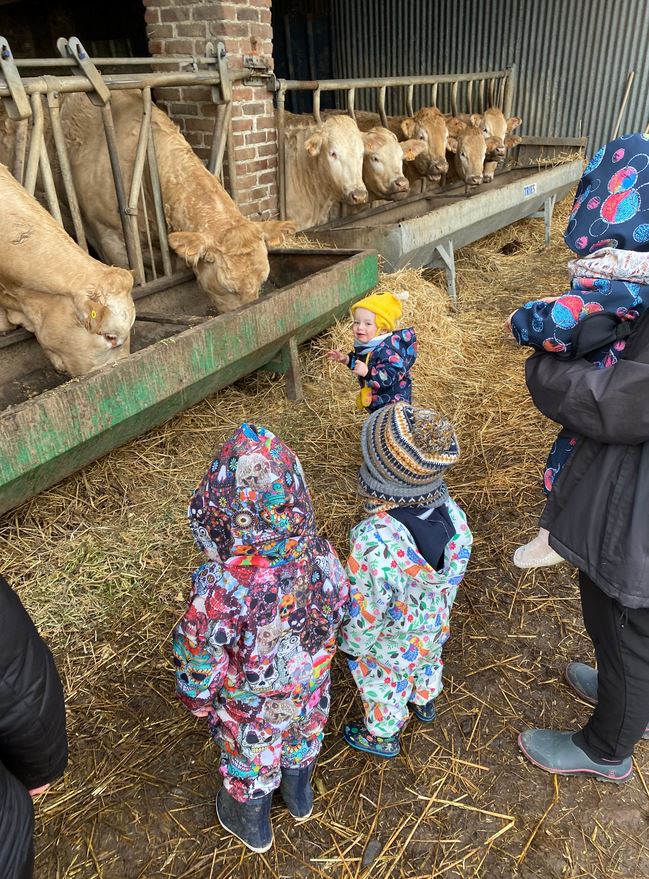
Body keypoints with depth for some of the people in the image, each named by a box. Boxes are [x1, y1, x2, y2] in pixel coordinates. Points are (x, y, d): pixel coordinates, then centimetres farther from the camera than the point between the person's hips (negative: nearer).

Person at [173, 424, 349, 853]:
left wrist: (198, 698, -2)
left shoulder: (220, 589, -41)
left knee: (250, 755, 28)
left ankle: (253, 824, 58)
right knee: (303, 737, 33)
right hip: (309, 684, 3)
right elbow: (338, 610, -8)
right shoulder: (322, 556, -28)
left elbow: (201, 660, -24)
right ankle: (299, 795, 65)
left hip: (250, 702, -3)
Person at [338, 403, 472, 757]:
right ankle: (424, 701, 66)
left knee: (383, 687, 26)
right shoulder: (453, 514, -25)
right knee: (427, 663, 36)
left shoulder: (375, 541, -44)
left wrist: (352, 643, -7)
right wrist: (438, 608, 13)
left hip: (389, 645, -5)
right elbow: (454, 575, -6)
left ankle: (382, 736, 54)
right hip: (435, 628, 5)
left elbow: (365, 610, -28)